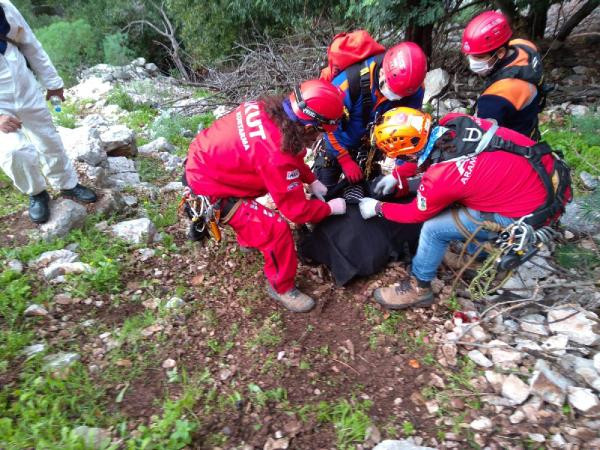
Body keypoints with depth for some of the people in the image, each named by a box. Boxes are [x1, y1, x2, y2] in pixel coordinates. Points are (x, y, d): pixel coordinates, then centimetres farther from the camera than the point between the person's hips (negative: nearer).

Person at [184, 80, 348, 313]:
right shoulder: (276, 156, -35)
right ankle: (281, 287, 8)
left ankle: (249, 238, 56)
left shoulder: (270, 108, -11)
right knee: (276, 229, -16)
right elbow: (297, 209, -22)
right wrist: (330, 208, -6)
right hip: (210, 189, -9)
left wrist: (312, 181, 6)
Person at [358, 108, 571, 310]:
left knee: (434, 228, -7)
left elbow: (416, 214, -5)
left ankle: (418, 289, 15)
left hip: (532, 210, -8)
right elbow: (425, 153, 13)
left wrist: (377, 207, 8)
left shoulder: (439, 178, -27)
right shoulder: (453, 121, -11)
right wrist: (396, 175, 14)